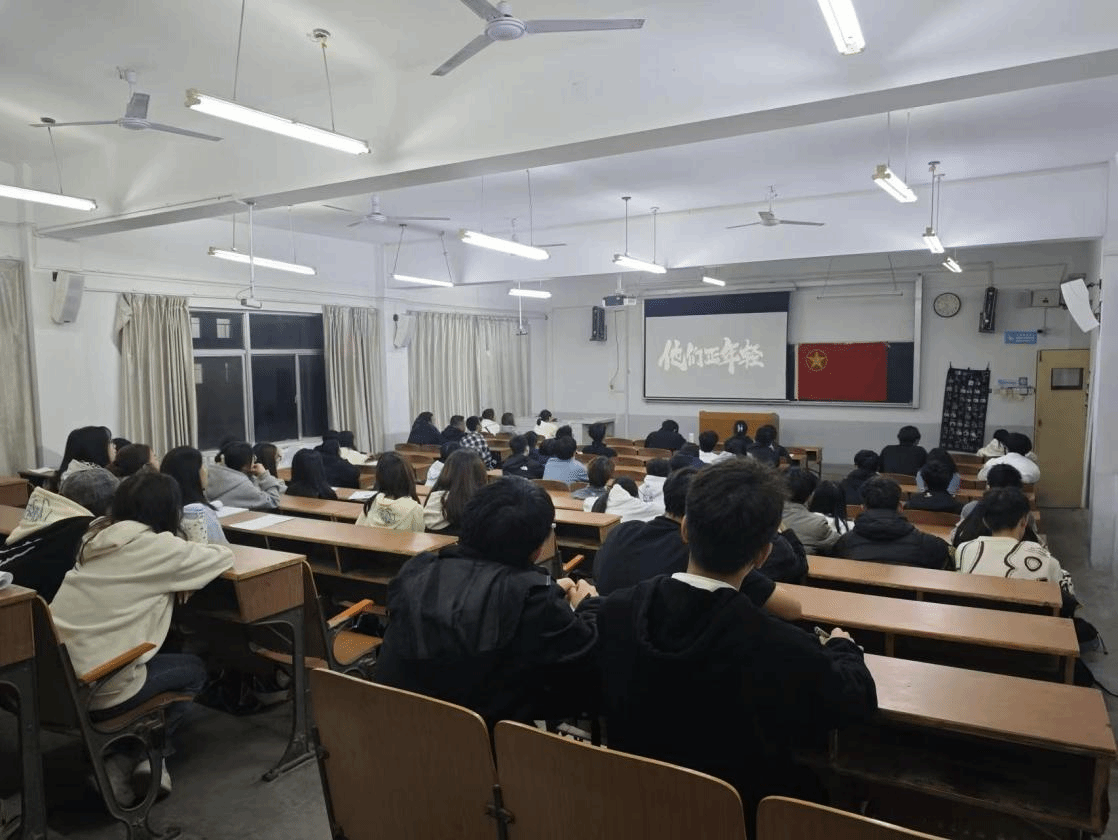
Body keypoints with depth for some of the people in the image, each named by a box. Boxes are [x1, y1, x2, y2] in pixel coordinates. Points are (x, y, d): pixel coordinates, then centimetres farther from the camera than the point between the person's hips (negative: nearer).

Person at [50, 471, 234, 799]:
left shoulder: (97, 538, 9)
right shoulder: (158, 547, -12)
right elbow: (224, 556, 2)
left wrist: (186, 550, 17)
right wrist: (192, 549, 22)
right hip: (96, 689, -7)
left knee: (162, 659, 28)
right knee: (193, 670, 18)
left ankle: (133, 752, 21)